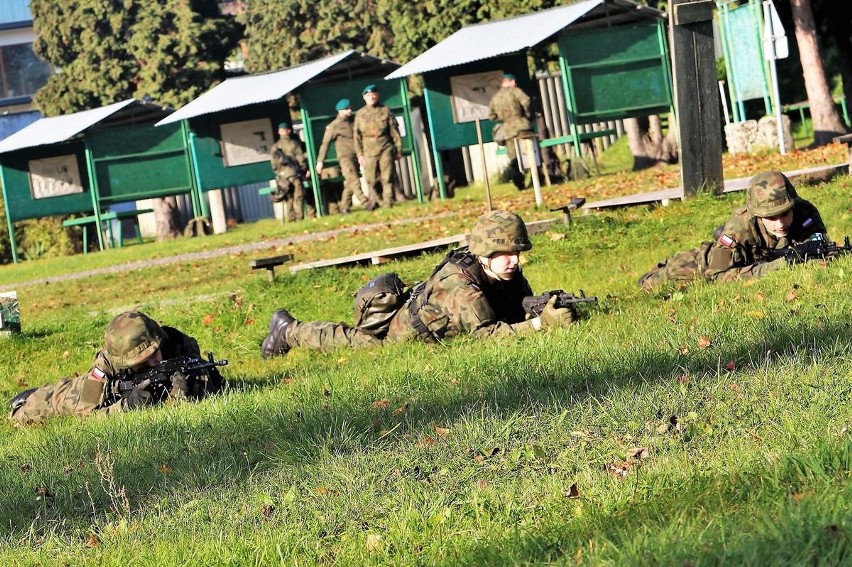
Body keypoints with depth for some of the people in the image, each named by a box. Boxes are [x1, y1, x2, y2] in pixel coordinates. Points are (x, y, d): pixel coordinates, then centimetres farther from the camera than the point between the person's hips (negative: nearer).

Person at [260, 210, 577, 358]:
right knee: (359, 340, 15)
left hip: (442, 333, 6)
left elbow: (523, 314, -18)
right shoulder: (462, 285, -43)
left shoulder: (511, 276, -19)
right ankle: (288, 330, 37)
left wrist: (553, 313, -41)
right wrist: (541, 324, -60)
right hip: (409, 334, -6)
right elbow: (483, 333, -52)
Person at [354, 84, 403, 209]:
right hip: (369, 151, 1)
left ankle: (388, 203, -1)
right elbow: (357, 136, 9)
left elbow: (395, 132, 8)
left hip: (386, 149, -1)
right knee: (371, 180, -1)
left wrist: (398, 150, 5)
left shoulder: (385, 111, 6)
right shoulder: (360, 114, 8)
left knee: (387, 178, -4)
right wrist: (359, 154, 3)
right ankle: (374, 201, 13)